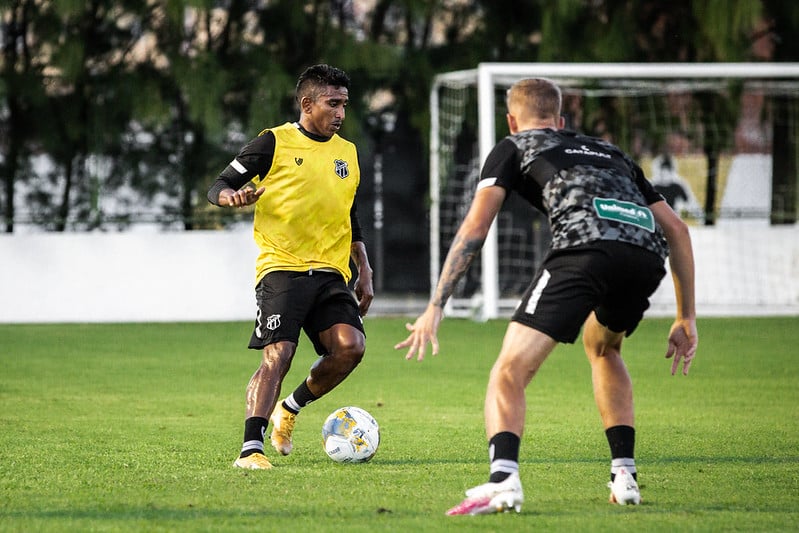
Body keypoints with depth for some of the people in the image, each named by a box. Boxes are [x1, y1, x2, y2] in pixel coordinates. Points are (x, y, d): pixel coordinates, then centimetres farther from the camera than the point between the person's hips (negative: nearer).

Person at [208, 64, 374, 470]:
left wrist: (365, 274, 21)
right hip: (281, 268, -5)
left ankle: (291, 409, 10)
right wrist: (233, 196, -24)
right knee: (277, 355, -18)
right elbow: (217, 188, 0)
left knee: (350, 346, -15)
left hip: (330, 273, 5)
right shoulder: (274, 143, 0)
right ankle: (250, 449, -14)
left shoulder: (348, 153, 17)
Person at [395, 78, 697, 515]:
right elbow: (677, 229, 34)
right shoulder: (610, 153, 39)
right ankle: (624, 475, 24)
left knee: (509, 372, -3)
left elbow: (474, 227, 12)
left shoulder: (513, 148, 26)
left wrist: (436, 307, 10)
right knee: (602, 348, 34)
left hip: (586, 246, -5)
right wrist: (687, 319, 36)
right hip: (648, 254, 5)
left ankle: (503, 479, -29)